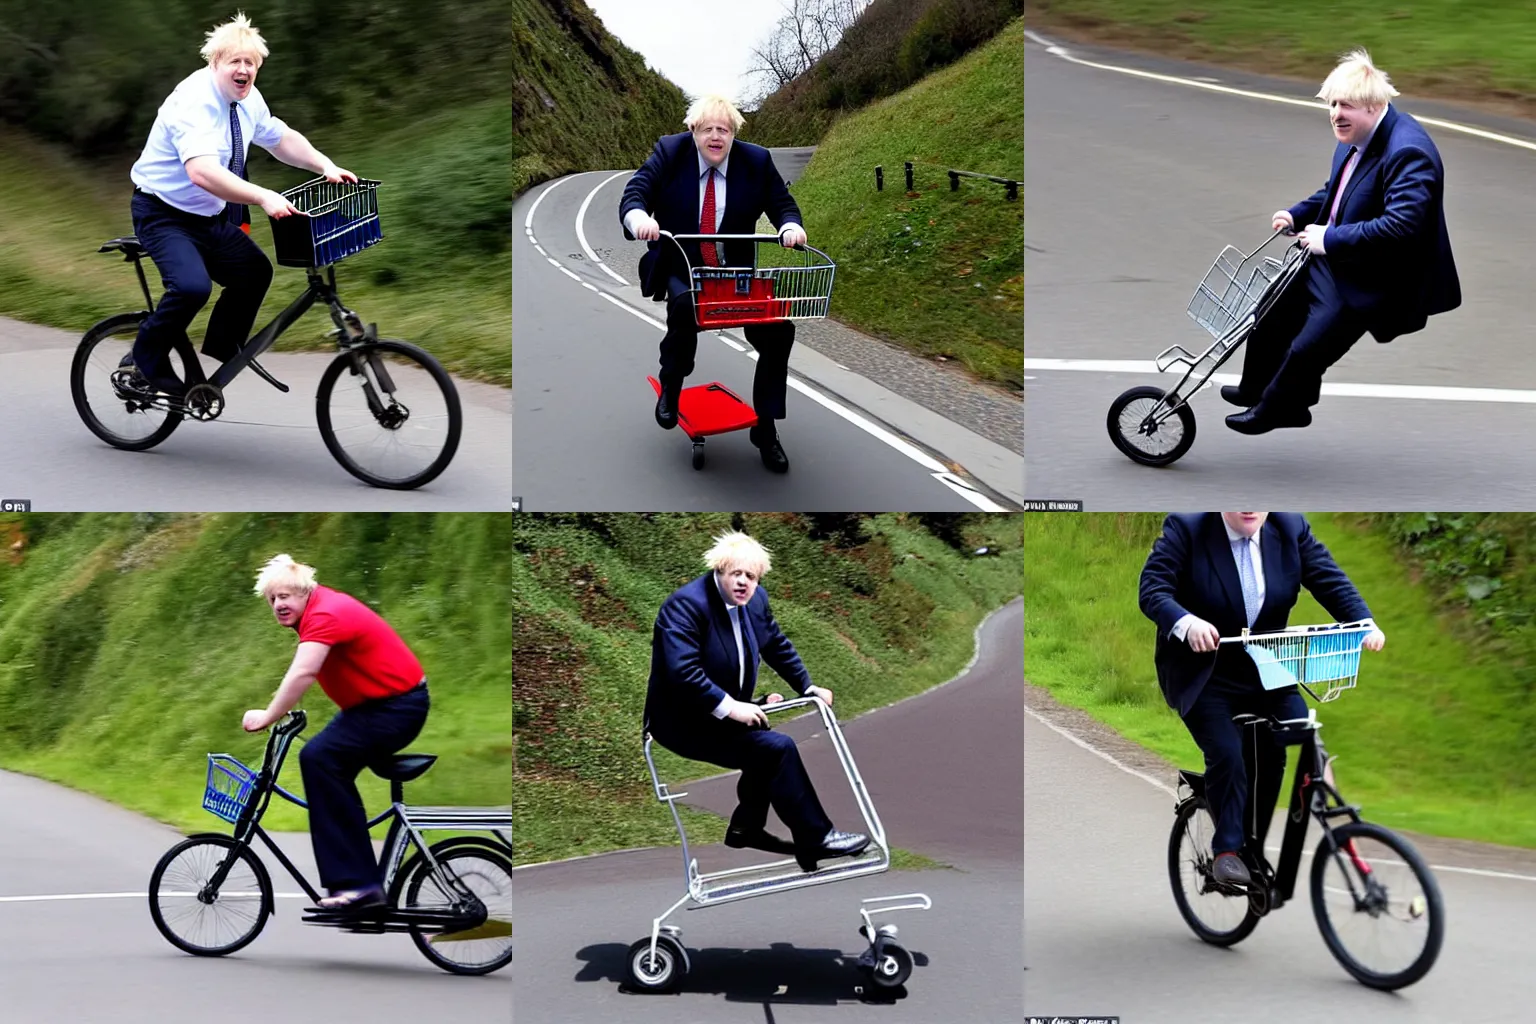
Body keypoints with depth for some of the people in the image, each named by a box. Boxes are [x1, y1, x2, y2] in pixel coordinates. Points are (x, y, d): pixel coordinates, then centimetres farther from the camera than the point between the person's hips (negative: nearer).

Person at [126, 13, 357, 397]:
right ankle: (146, 362, -7)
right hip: (164, 216, -9)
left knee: (255, 272, 7)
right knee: (192, 286, -28)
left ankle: (222, 349, 25)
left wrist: (325, 166, 0)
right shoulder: (194, 102, -27)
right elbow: (201, 172, -41)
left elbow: (281, 139, 16)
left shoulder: (247, 99, 0)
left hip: (209, 218, 9)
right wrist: (263, 198, -48)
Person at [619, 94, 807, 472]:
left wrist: (790, 226, -23)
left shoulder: (756, 161, -1)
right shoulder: (669, 153, -6)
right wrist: (638, 217, -36)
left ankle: (765, 429, 2)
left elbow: (782, 204, 2)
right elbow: (634, 194, -12)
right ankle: (670, 387, -8)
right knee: (685, 302, -37)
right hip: (680, 268, -2)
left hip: (736, 270, 3)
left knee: (779, 331, -15)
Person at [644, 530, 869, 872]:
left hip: (725, 712, 9)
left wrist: (807, 687, 12)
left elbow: (778, 646, 19)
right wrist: (729, 707, -33)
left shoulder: (755, 600, 2)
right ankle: (815, 839, -8)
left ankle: (746, 827, 21)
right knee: (778, 748, -17)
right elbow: (682, 671, -31)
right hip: (683, 722, -9)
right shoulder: (686, 604, -22)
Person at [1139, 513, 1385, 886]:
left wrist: (1365, 623, -25)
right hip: (1204, 676, -4)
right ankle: (1228, 852, -4)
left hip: (1268, 671, 4)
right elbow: (1153, 589, -20)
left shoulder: (1291, 529, -2)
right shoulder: (1186, 530, -12)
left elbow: (1330, 580, -7)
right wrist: (1187, 623, -40)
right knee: (1226, 754, -20)